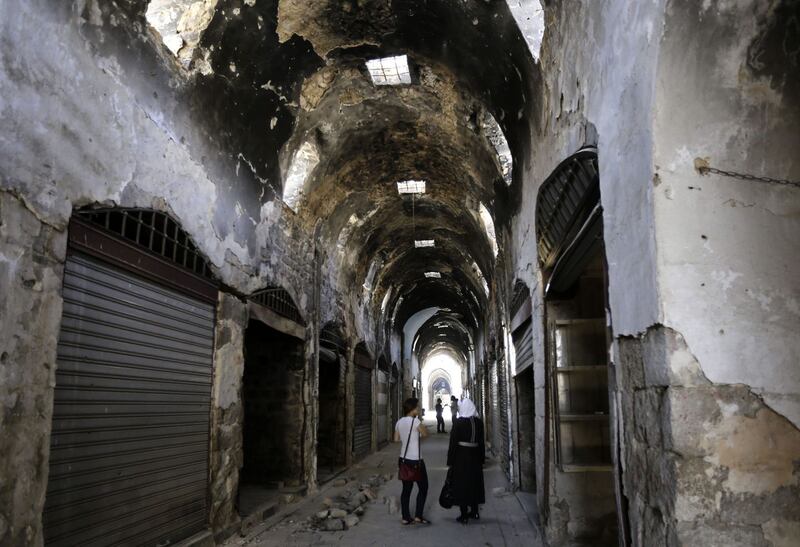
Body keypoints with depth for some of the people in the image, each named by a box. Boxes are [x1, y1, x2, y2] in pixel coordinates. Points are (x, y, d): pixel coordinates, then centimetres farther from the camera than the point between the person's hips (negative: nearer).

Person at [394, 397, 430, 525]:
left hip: (404, 458, 7)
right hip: (415, 460, -7)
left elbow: (396, 439, 7)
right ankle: (418, 516, 7)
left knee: (406, 489, 11)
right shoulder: (415, 421, -16)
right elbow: (425, 434, -5)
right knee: (423, 488, 8)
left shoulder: (399, 422, 4)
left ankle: (405, 517, 13)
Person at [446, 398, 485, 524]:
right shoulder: (479, 422, -1)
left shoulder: (458, 422, -13)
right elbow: (482, 442, 4)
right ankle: (474, 512, 27)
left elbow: (453, 443, -12)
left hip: (461, 456, -4)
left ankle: (464, 515, 7)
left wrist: (450, 461, -5)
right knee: (474, 482, 17)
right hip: (475, 456, 4)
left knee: (461, 484, 4)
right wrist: (482, 458, 13)